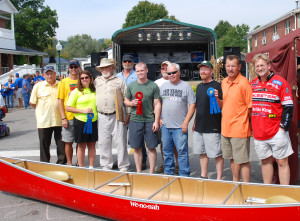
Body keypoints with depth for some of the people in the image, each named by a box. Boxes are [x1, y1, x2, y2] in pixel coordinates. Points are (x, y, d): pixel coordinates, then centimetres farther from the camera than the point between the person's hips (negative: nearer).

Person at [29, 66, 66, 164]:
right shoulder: (38, 86, 2)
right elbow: (32, 103, 6)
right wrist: (42, 110, 2)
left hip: (59, 120, 1)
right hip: (44, 121, -1)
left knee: (61, 144, 6)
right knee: (44, 145, 9)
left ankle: (61, 163, 21)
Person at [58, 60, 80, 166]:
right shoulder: (63, 82, 2)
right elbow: (60, 101, -1)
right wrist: (63, 118, -8)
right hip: (68, 117, -2)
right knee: (68, 142, 3)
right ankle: (69, 164, 16)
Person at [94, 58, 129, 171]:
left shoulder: (119, 81, 4)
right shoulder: (97, 81, 14)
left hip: (117, 116, -3)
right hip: (102, 117, 3)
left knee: (121, 142, -2)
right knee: (103, 143, 8)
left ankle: (123, 166, 8)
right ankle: (106, 166, 21)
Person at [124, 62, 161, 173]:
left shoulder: (153, 86, 1)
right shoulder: (131, 86, 8)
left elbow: (157, 104, 0)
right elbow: (126, 101, 17)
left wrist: (156, 121, -7)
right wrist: (132, 103, -6)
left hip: (150, 120, -2)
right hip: (135, 120, 2)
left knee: (151, 147, 2)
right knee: (137, 148, 8)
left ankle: (151, 172, 14)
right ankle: (138, 172, 20)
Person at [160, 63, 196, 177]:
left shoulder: (186, 86, 0)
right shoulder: (163, 86, 13)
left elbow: (192, 105, -3)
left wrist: (186, 122, -10)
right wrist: (159, 118, 7)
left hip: (180, 126, -4)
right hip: (165, 125, 4)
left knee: (182, 151, -3)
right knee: (167, 151, 12)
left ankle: (184, 175, 6)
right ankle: (168, 173, 25)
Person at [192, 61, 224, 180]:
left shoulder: (217, 86, -8)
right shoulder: (199, 87, 15)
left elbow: (223, 106, -12)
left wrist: (217, 98, -32)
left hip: (213, 127, -7)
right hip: (199, 127, 8)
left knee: (217, 154, 0)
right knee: (202, 153, 15)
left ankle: (219, 179, 8)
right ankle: (203, 176, 27)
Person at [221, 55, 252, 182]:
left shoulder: (244, 83, -14)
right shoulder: (224, 82, 9)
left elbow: (251, 106, -12)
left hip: (239, 129, -8)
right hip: (225, 128, 8)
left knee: (242, 161, 0)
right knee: (232, 159, 19)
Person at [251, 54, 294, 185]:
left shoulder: (280, 83, -6)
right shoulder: (252, 84, 10)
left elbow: (288, 107, -7)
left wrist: (283, 127, -12)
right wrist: (251, 125, 15)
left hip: (276, 132, -5)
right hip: (258, 133, 5)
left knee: (282, 162, 2)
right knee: (265, 161, 14)